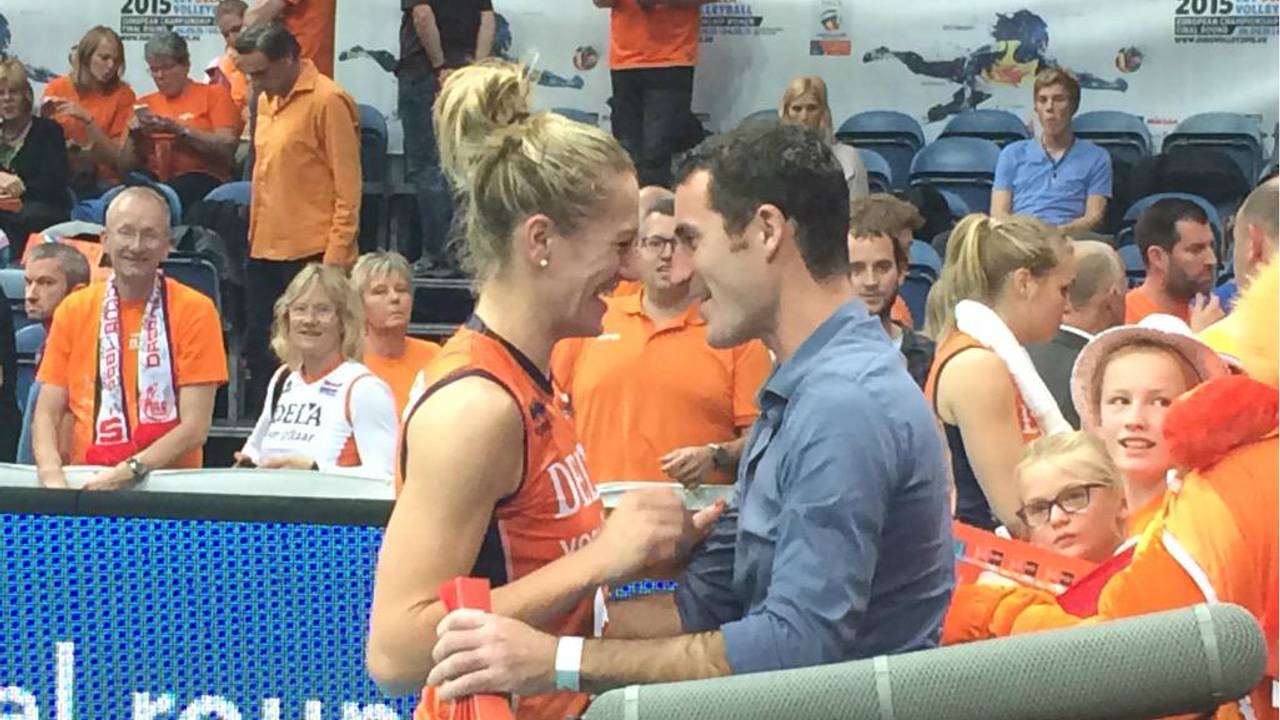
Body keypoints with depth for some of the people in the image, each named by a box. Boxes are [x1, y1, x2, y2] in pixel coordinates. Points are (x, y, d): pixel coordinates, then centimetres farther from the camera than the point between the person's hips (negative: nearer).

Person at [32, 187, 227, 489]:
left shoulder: (195, 311, 0)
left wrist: (130, 471, -16)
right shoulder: (72, 310, 10)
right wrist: (52, 472, -11)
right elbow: (47, 413, 8)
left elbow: (195, 424, -4)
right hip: (85, 483, 2)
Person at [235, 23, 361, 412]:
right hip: (265, 250, 8)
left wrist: (335, 257, -15)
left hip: (310, 253, -8)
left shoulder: (327, 101, -12)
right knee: (259, 349, 13)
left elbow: (348, 186, -13)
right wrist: (254, 235, 16)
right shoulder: (267, 101, 12)